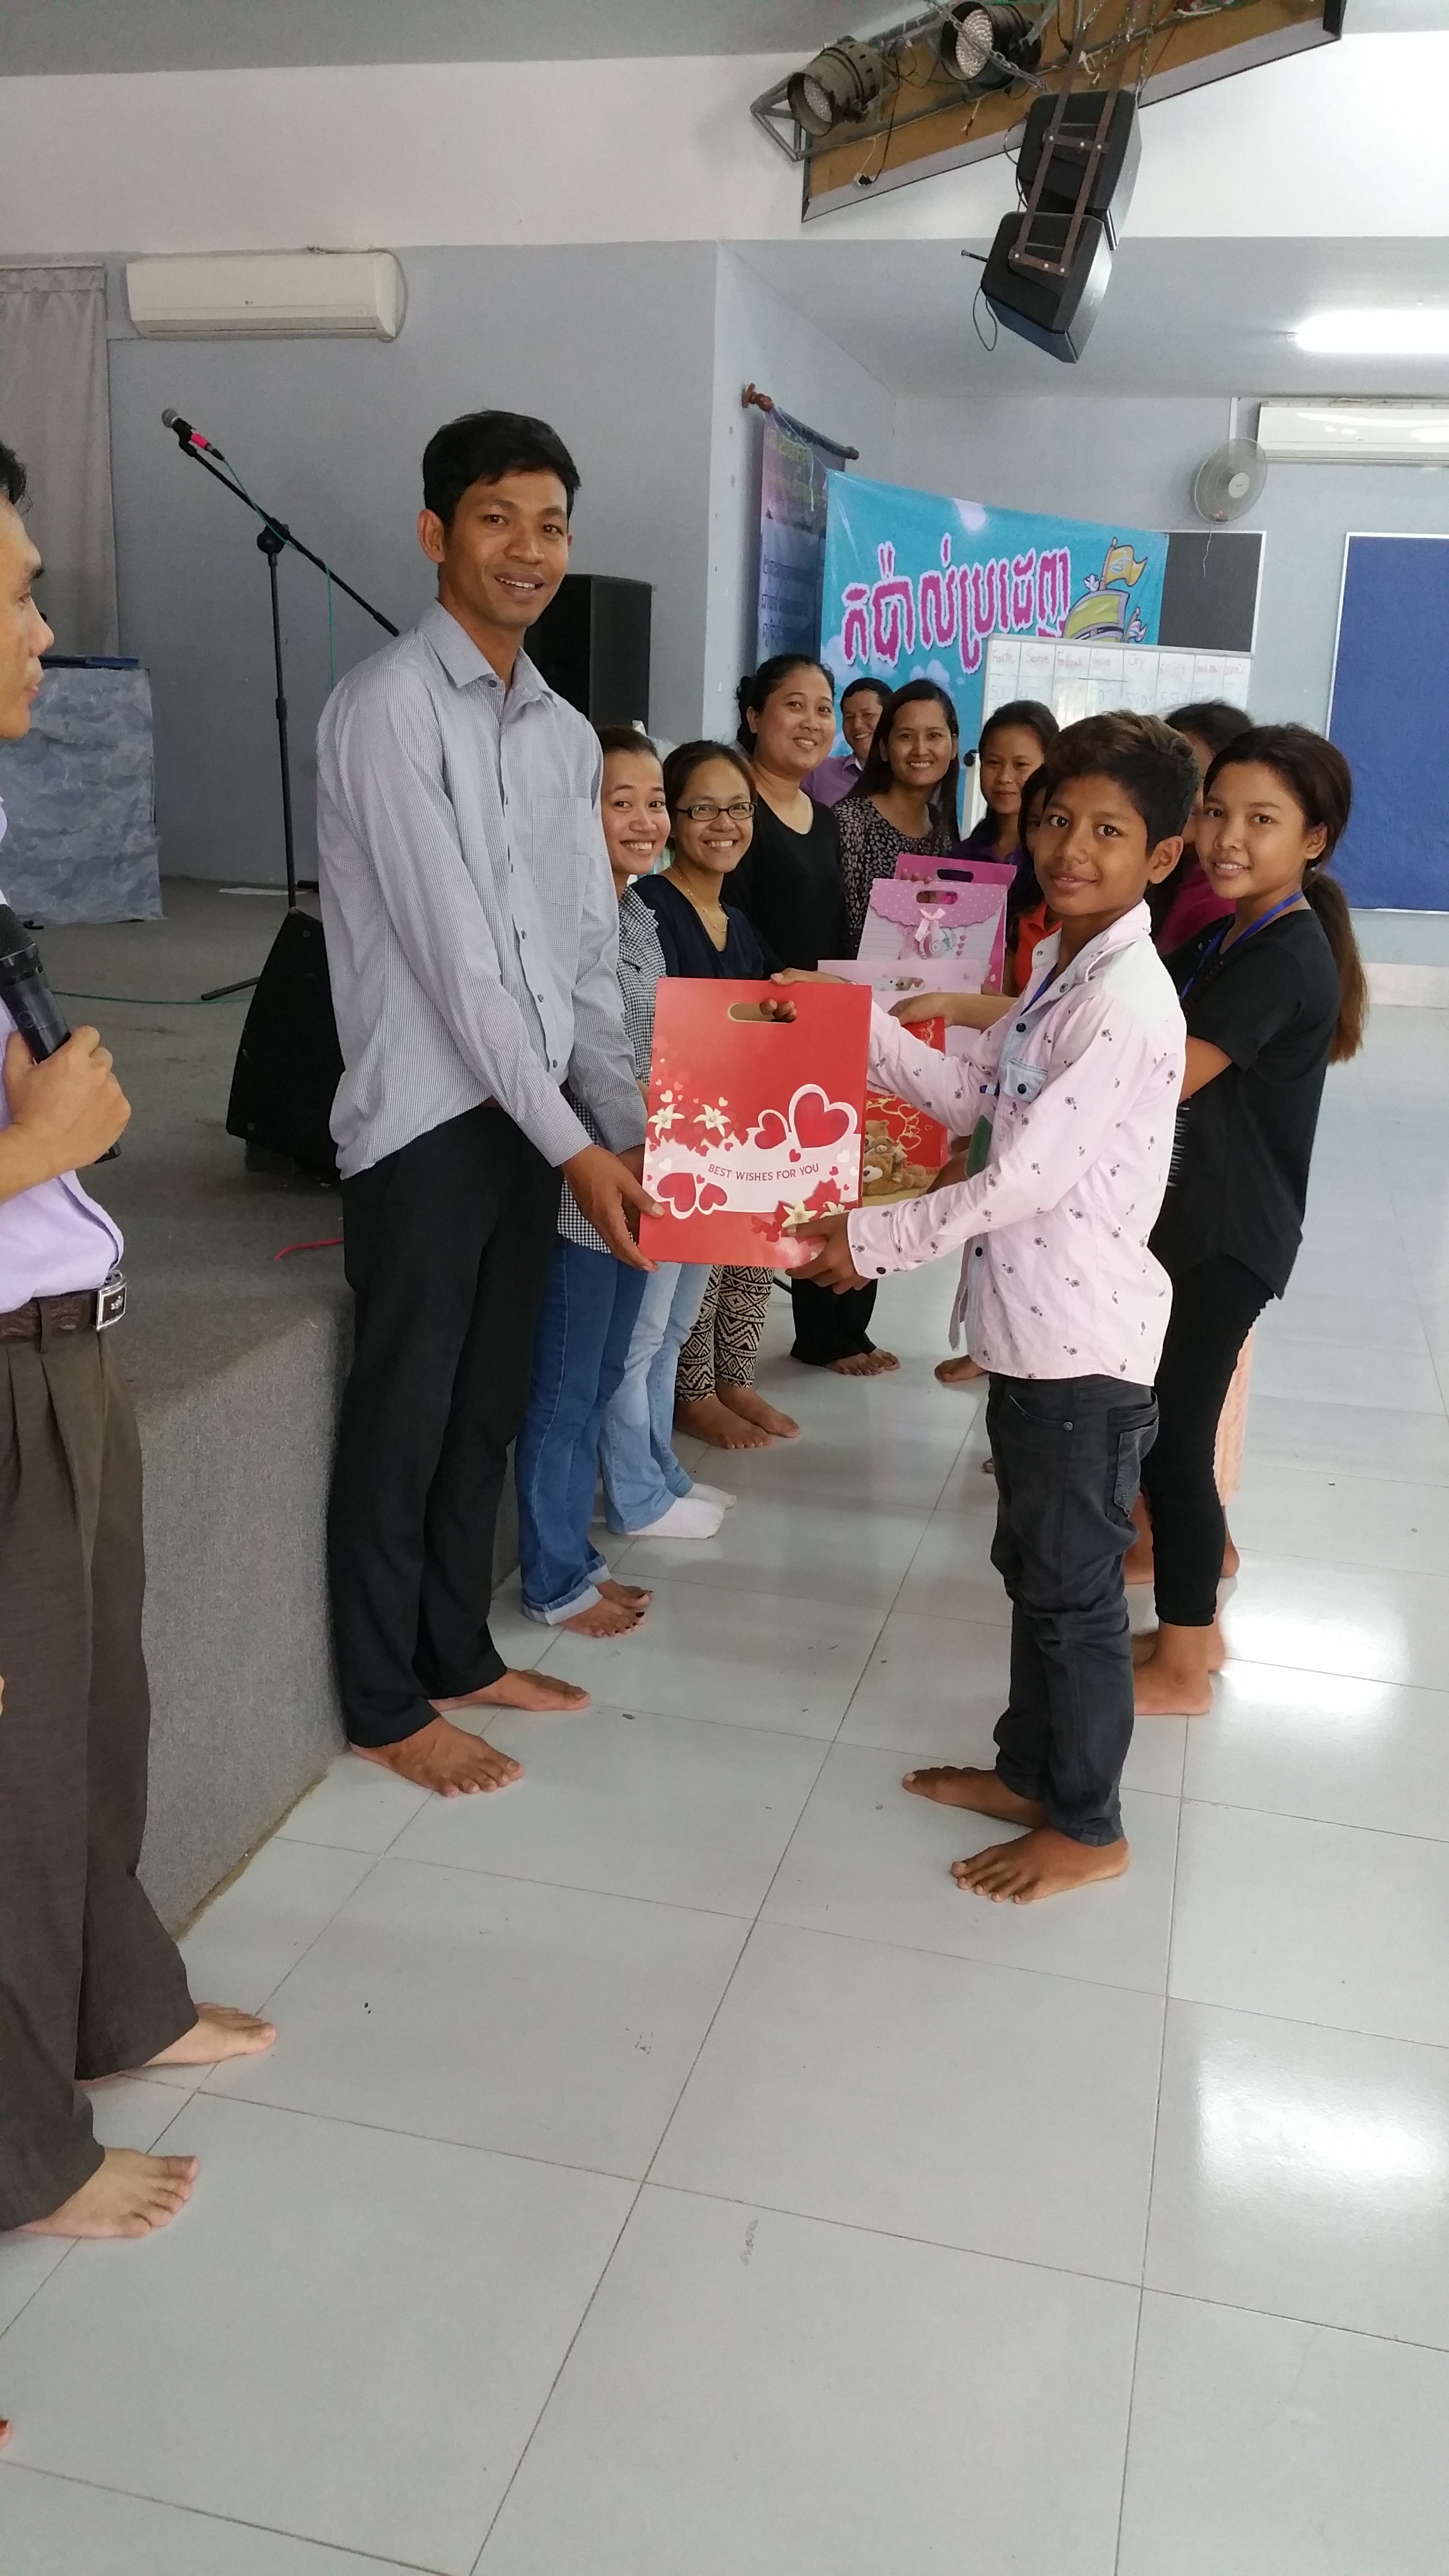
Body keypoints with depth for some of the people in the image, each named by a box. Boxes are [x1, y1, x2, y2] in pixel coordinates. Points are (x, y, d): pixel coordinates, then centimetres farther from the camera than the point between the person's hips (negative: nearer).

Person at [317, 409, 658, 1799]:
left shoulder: (566, 733, 11)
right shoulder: (388, 706, -12)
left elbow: (587, 957, 12)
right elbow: (454, 955, -18)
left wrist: (630, 1129, 2)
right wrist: (572, 1147, -18)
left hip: (530, 1115, 7)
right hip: (427, 1117, -7)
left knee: (488, 1407, 17)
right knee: (403, 1418, 4)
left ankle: (457, 1654, 33)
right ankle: (385, 1704, 21)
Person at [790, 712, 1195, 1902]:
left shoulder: (1126, 1003, -22)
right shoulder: (1063, 967, 9)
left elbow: (1024, 1179, -23)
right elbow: (972, 1093, 13)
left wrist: (871, 1241, -14)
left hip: (1086, 1346, -9)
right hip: (1031, 1328, 9)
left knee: (1073, 1586, 6)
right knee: (1031, 1565, 21)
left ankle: (1088, 1826, 25)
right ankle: (1031, 1771, 39)